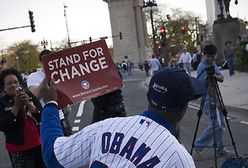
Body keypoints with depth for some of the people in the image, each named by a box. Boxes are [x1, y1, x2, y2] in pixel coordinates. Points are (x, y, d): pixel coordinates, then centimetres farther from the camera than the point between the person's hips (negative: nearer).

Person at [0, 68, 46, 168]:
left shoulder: (29, 95, 1)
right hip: (19, 150, -3)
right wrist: (16, 105, -19)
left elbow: (42, 117, -4)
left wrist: (28, 104, -18)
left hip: (39, 144, 3)